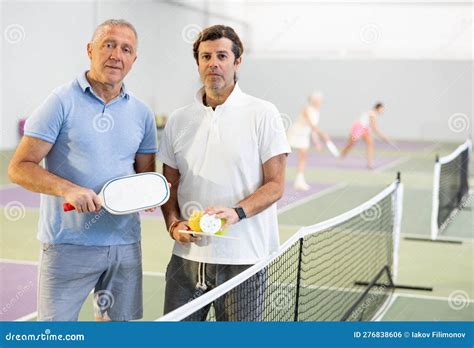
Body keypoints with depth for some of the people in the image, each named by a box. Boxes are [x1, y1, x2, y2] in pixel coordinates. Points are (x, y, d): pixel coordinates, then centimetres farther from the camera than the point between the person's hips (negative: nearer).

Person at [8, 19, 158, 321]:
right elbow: (20, 167, -8)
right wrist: (67, 189, -23)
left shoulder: (142, 113, 9)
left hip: (125, 245, 5)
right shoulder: (62, 102, -5)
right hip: (68, 246, -4)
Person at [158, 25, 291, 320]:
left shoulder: (263, 114, -2)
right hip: (188, 255, 3)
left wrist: (236, 213, -20)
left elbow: (275, 184, -5)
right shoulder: (179, 120, 9)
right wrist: (174, 224, -5)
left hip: (243, 259, -3)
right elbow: (170, 185, 14)